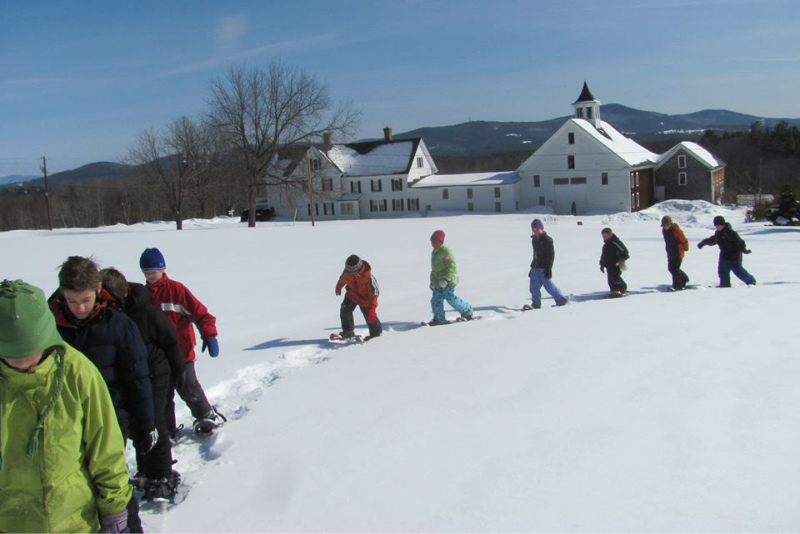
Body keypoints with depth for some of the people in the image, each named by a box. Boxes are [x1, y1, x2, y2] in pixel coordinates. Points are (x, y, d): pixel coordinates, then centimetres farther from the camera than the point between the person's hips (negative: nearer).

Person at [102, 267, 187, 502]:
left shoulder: (145, 310, -22)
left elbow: (170, 340, -11)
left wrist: (178, 370, -3)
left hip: (154, 377, -5)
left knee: (154, 427, -2)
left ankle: (163, 476, 11)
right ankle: (146, 472, 33)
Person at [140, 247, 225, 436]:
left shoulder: (176, 289, -9)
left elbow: (199, 311, -12)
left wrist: (209, 334, -22)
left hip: (181, 352, -5)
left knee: (189, 389, 3)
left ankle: (207, 416, 26)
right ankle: (167, 430, 23)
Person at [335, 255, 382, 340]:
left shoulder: (368, 277, -35)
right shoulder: (347, 271, -21)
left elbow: (375, 292, -29)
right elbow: (342, 278, 5)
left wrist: (372, 308, -36)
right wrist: (339, 286, 25)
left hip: (365, 297, -5)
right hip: (352, 294, 5)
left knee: (370, 315, -1)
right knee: (345, 309, -10)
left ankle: (376, 333, 23)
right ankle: (348, 331, 3)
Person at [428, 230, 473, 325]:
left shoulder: (446, 252, -14)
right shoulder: (434, 252, 15)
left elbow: (452, 267, -20)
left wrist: (446, 278, -27)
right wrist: (432, 281, 23)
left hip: (448, 281, -9)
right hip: (438, 282, 9)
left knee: (451, 299, -6)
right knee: (436, 300, 2)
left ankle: (467, 312, 13)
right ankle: (439, 318, 9)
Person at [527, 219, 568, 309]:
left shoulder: (547, 240, -10)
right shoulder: (534, 240, 13)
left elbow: (551, 254, -13)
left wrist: (548, 268, -19)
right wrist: (532, 267, 22)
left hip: (544, 268, -7)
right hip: (535, 268, 7)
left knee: (549, 285, -4)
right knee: (534, 287, 3)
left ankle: (561, 299, 11)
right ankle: (536, 304, 10)